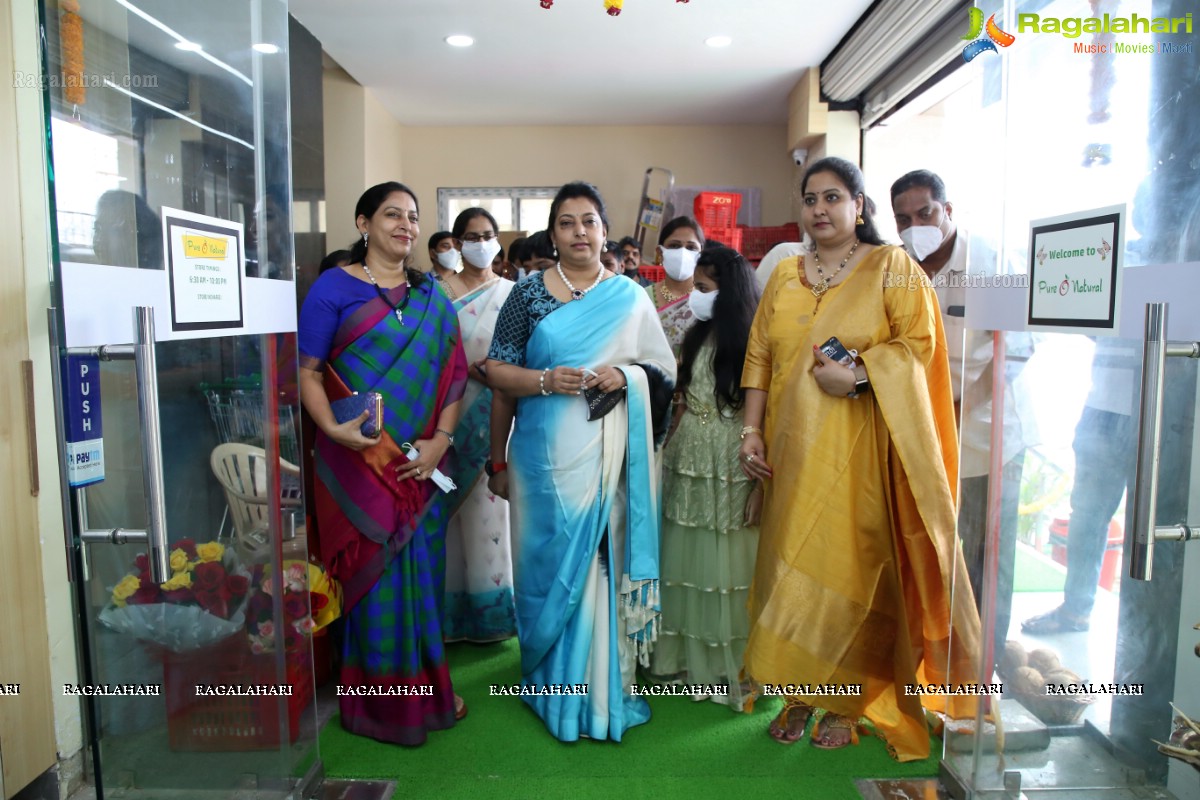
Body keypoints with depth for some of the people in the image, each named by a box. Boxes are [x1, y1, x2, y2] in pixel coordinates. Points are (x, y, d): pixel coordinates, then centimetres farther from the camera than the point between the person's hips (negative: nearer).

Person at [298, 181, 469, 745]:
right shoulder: (333, 288, 0)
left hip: (422, 464, 4)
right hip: (360, 461, -4)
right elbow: (307, 371, -5)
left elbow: (453, 372, 6)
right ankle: (380, 700, 20)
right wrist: (332, 428, -22)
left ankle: (427, 687, 28)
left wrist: (440, 439, -7)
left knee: (422, 570, 11)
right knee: (374, 574, 3)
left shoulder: (431, 296, 12)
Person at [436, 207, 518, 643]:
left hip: (493, 415, 0)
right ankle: (452, 609, 15)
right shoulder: (438, 291, 6)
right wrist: (470, 370, -11)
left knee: (487, 506, 3)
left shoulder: (511, 293, 7)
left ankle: (489, 609, 16)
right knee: (448, 507, 3)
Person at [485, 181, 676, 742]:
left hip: (610, 456, 1)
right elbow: (497, 370, 1)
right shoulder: (529, 293, 4)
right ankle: (555, 683, 25)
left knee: (604, 563, 4)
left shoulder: (629, 297, 8)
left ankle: (604, 683, 22)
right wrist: (547, 380, -15)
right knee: (551, 562, 6)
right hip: (546, 455, 0)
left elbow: (665, 370, 9)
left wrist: (627, 375, -11)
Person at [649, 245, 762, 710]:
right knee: (687, 561, 11)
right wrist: (666, 454, 8)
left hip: (732, 470, -6)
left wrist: (762, 485, -17)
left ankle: (734, 665, 21)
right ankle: (688, 655, 27)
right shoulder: (698, 336, 10)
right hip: (687, 463, 6)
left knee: (728, 564, 4)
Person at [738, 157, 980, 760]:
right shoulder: (784, 276, 14)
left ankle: (849, 704, 18)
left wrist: (858, 375, -19)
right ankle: (800, 694, 21)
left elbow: (919, 342, -5)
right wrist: (751, 432, 2)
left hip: (859, 448, -4)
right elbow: (759, 358, 10)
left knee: (851, 567, 0)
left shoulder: (891, 266, 3)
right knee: (792, 564, 6)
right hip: (793, 450, 4)